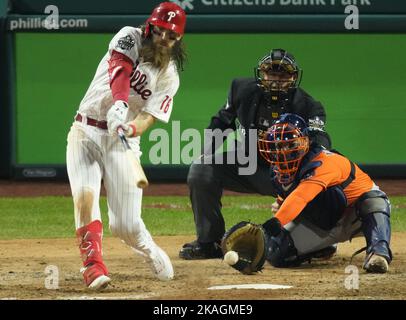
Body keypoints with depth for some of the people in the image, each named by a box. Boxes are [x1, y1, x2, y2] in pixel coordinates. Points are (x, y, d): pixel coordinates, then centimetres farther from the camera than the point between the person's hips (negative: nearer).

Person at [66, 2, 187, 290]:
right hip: (85, 132, -1)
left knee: (125, 225, -5)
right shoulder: (129, 38, -5)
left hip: (122, 140, 1)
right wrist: (120, 103, -46)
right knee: (85, 196, -25)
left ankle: (149, 250, 27)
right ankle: (93, 266, -23)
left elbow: (148, 118, -12)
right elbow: (119, 69, -26)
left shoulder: (169, 77, 0)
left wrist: (131, 128, -36)